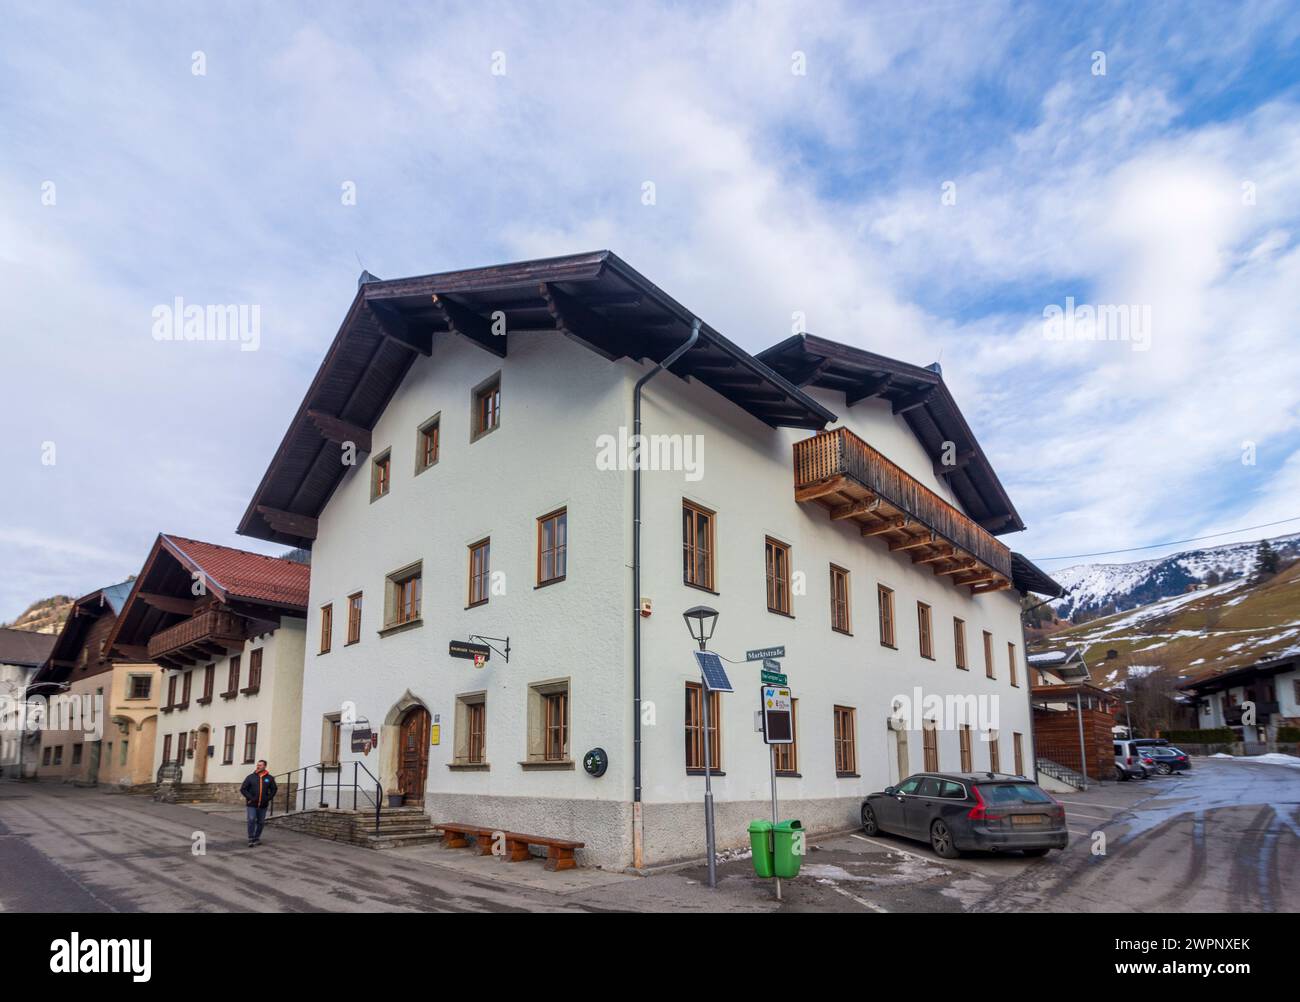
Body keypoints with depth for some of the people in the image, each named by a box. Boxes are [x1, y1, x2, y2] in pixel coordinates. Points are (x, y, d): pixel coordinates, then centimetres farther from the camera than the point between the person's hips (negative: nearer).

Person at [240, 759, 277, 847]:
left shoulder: (269, 778, 3)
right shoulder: (250, 777, -1)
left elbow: (273, 789, 14)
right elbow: (243, 789, 1)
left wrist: (268, 798, 1)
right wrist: (250, 798, -9)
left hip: (263, 805, 2)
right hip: (252, 805, -2)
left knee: (261, 822, 8)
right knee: (251, 820, -12)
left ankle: (257, 838, 23)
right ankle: (251, 839, -4)